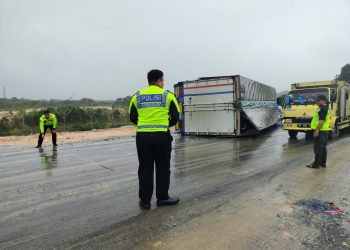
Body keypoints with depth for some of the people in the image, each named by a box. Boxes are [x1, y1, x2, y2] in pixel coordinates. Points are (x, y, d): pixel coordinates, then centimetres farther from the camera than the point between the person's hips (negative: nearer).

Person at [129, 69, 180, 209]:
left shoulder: (137, 96, 8)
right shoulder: (167, 95, 0)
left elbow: (132, 117, 10)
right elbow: (175, 117, 1)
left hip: (142, 136, 3)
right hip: (162, 136, -2)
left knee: (145, 169, 10)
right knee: (162, 168, 11)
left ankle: (145, 200, 16)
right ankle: (162, 198, 20)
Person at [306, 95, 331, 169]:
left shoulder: (322, 108, -17)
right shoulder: (326, 108, 17)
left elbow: (321, 121, -24)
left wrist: (317, 130, -24)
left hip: (320, 131, -11)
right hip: (325, 130, 11)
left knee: (318, 148, -5)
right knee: (323, 148, 15)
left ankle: (316, 164, -1)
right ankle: (323, 163, 22)